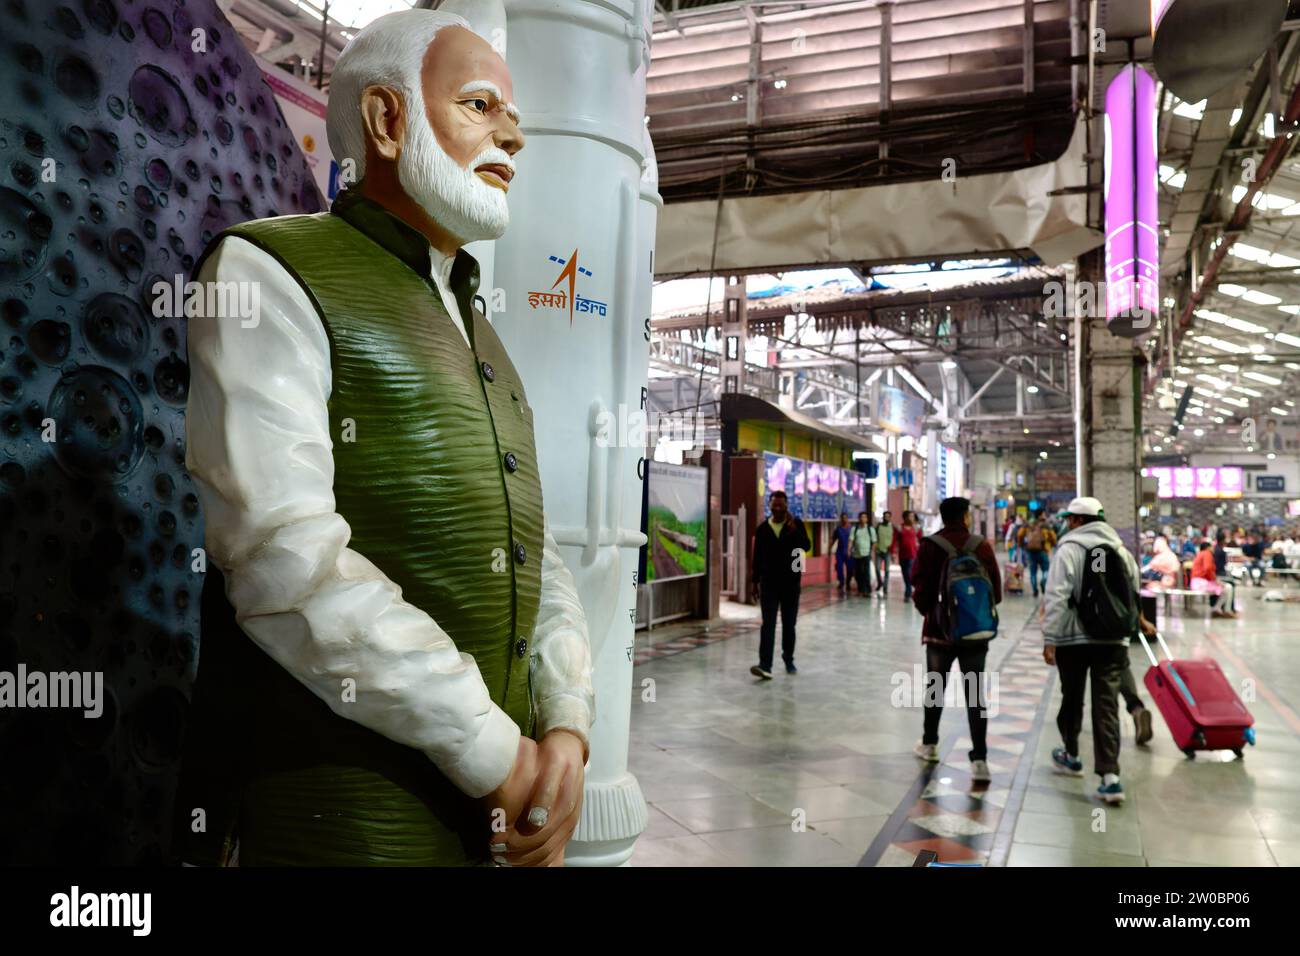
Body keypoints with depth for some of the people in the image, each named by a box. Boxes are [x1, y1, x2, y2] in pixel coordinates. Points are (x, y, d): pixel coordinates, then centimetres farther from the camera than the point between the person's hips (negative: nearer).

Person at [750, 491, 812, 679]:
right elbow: (757, 556, 7)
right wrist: (756, 581, 5)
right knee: (768, 624, -8)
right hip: (769, 582, 0)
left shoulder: (796, 524, 1)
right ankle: (765, 665, -14)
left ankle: (788, 659, 27)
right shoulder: (762, 528, 4)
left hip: (791, 582, 0)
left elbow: (806, 546, -13)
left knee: (789, 624, 10)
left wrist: (794, 530, -26)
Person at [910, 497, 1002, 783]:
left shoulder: (929, 546, -7)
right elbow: (996, 592, -2)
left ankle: (929, 744, 31)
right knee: (975, 694, 3)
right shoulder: (982, 546, -4)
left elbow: (919, 590, -8)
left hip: (939, 630, 0)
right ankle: (979, 759, -3)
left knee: (935, 688, 18)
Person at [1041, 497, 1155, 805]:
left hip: (1074, 638, -4)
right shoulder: (1120, 549, 9)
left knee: (1072, 698, 16)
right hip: (1114, 640, 4)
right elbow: (1133, 593, 21)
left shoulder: (1069, 549, -9)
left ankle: (1070, 756, 34)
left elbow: (1056, 597, -17)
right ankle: (1110, 777, -8)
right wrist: (1140, 621, 41)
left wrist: (1049, 639, -16)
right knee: (1107, 705, 1)